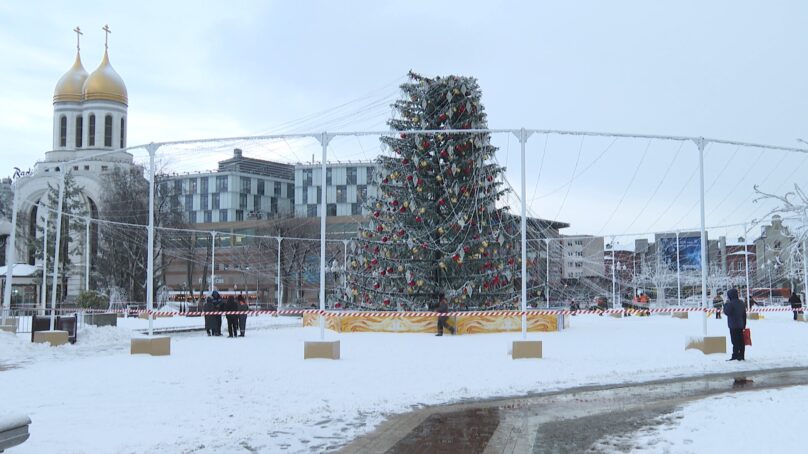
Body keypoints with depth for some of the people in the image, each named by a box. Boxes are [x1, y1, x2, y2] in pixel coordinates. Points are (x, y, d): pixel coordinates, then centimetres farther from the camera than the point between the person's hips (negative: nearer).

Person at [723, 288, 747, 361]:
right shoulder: (742, 303, 12)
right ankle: (741, 356, 14)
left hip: (733, 326, -8)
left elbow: (727, 312, -14)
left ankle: (735, 356, -8)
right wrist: (744, 325, 22)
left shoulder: (731, 304, -16)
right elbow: (744, 315, 16)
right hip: (741, 325, 8)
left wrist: (725, 305, 1)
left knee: (735, 341, -7)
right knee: (741, 341, 10)